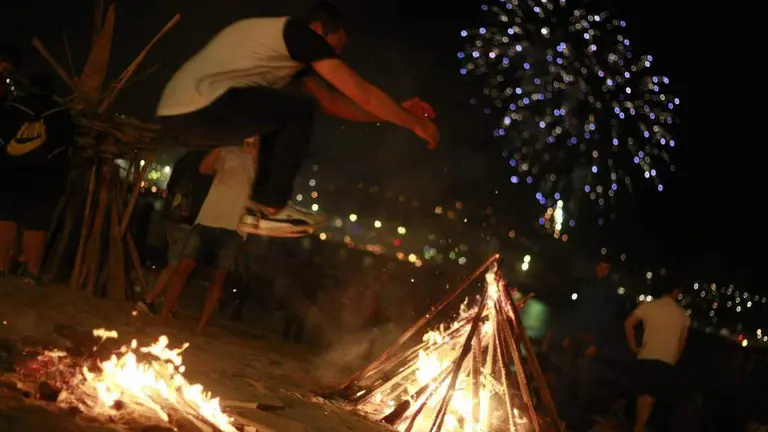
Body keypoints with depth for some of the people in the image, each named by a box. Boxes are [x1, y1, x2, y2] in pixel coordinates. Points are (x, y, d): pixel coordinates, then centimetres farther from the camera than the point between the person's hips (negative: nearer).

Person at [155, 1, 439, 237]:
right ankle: (271, 208, -3)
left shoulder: (293, 49, 26)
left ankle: (258, 203, 16)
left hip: (176, 112, 10)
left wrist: (400, 111, 24)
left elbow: (332, 103, 26)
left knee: (281, 115, 23)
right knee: (301, 110, -9)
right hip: (199, 108, -10)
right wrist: (415, 124, 4)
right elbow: (362, 93, -5)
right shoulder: (299, 31, -3)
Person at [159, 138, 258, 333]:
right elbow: (204, 168, -1)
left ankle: (200, 328, 1)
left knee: (219, 278, -3)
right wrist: (218, 149, -13)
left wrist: (255, 159, -13)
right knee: (184, 266, -8)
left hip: (234, 227, 0)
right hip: (207, 219, 0)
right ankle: (162, 318, -6)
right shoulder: (228, 153, 13)